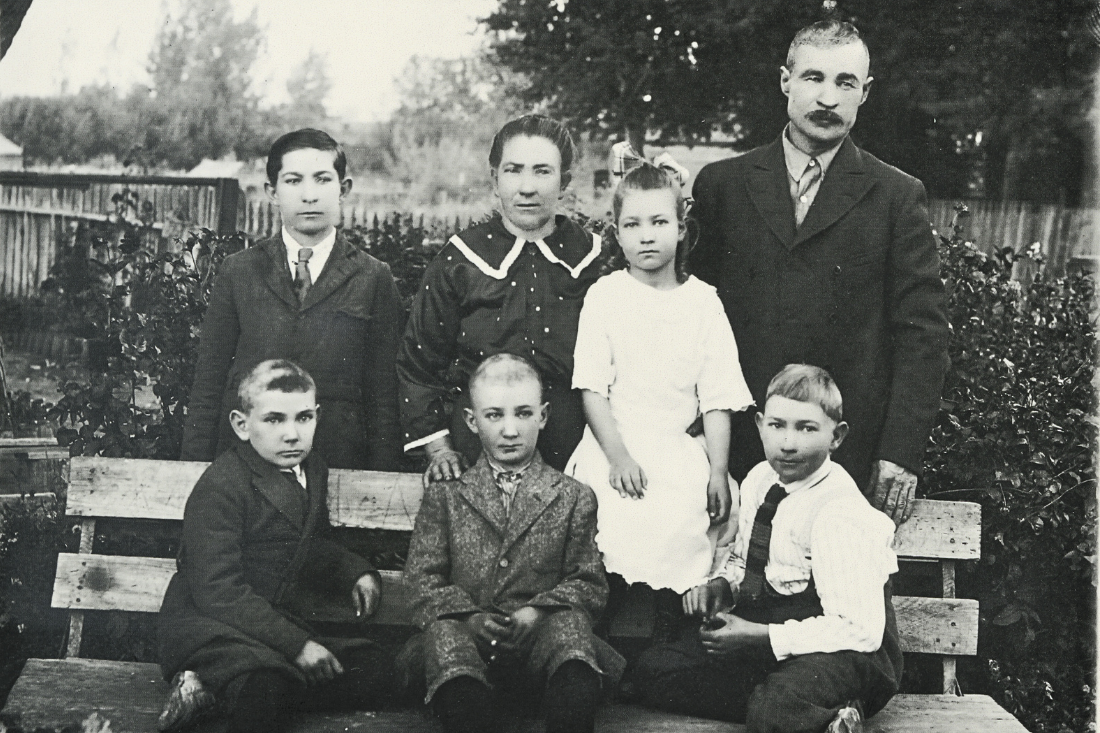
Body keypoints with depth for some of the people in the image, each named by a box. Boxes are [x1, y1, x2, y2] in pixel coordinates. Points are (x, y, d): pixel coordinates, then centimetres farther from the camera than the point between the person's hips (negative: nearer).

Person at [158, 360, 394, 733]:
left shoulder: (313, 469, 10)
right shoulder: (220, 486, -16)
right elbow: (219, 592, -23)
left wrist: (358, 573, 10)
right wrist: (297, 644, -26)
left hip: (278, 618, 10)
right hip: (206, 621, -10)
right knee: (264, 685, -41)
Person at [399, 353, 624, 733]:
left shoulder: (574, 498, 15)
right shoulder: (444, 495, 16)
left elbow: (590, 583, 9)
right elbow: (422, 579, 8)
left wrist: (536, 612, -12)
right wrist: (470, 617, -12)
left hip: (539, 637, 0)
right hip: (468, 638, 0)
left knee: (570, 622, -33)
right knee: (443, 632, -34)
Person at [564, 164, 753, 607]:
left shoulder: (702, 301, 6)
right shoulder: (604, 295, 3)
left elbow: (717, 398, 5)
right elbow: (592, 387, -1)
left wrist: (718, 472, -2)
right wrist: (617, 456, -12)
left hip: (681, 451, 1)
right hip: (613, 447, -1)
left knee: (680, 539, -20)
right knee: (619, 534, -22)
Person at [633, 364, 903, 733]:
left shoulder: (840, 514, -21)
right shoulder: (759, 480, 4)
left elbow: (860, 629, -25)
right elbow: (743, 558, 23)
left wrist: (760, 637, -23)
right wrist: (721, 585, -1)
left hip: (842, 652, -11)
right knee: (653, 669, -4)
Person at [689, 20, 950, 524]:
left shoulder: (898, 198, 2)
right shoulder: (721, 184, 6)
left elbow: (922, 335, 0)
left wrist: (901, 453, -7)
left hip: (851, 459, -1)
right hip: (737, 456, 1)